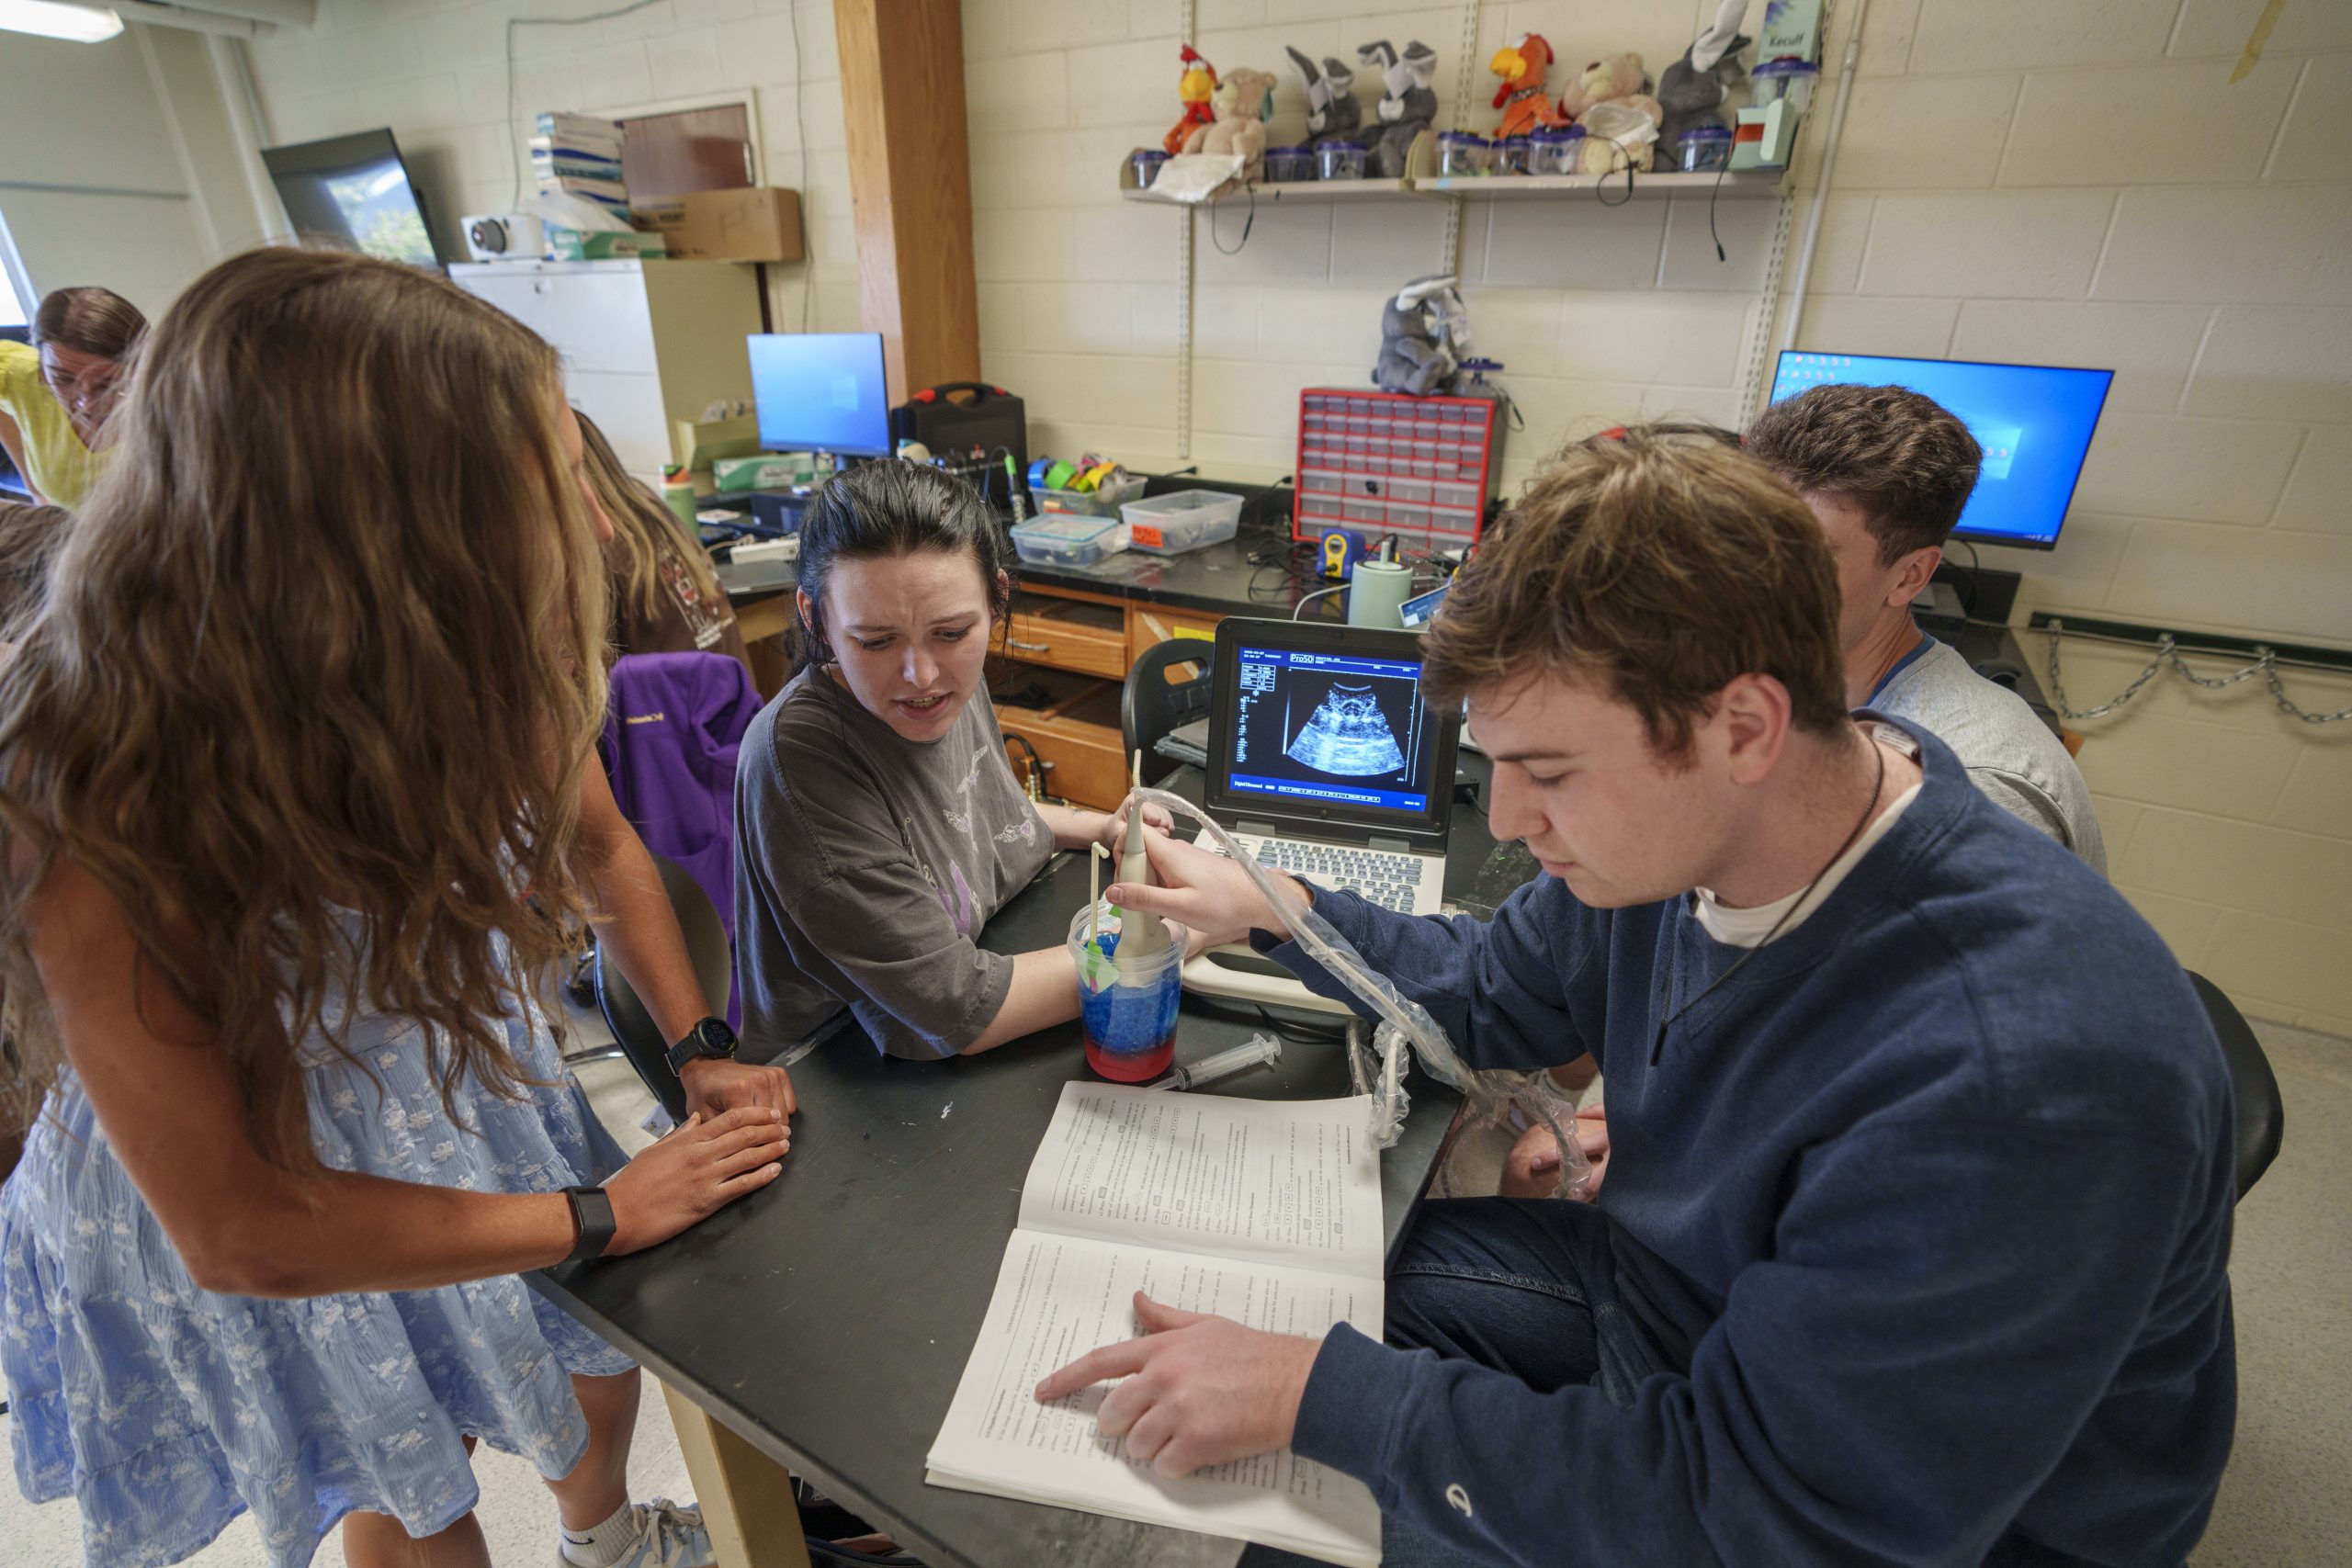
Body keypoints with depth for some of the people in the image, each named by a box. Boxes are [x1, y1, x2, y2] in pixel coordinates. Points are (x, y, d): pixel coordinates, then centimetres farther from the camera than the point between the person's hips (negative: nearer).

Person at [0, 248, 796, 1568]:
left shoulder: (489, 662, -25)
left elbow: (600, 842, -4)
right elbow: (243, 1230, -27)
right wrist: (603, 1214, -21)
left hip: (466, 1078, 4)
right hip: (228, 1199, -3)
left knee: (600, 1358, 24)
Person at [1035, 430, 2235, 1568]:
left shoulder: (2013, 1075, -38)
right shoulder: (1677, 829, -14)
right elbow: (1492, 995, 4)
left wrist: (1316, 1393, -32)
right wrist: (1274, 909, -6)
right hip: (1667, 1294, 6)